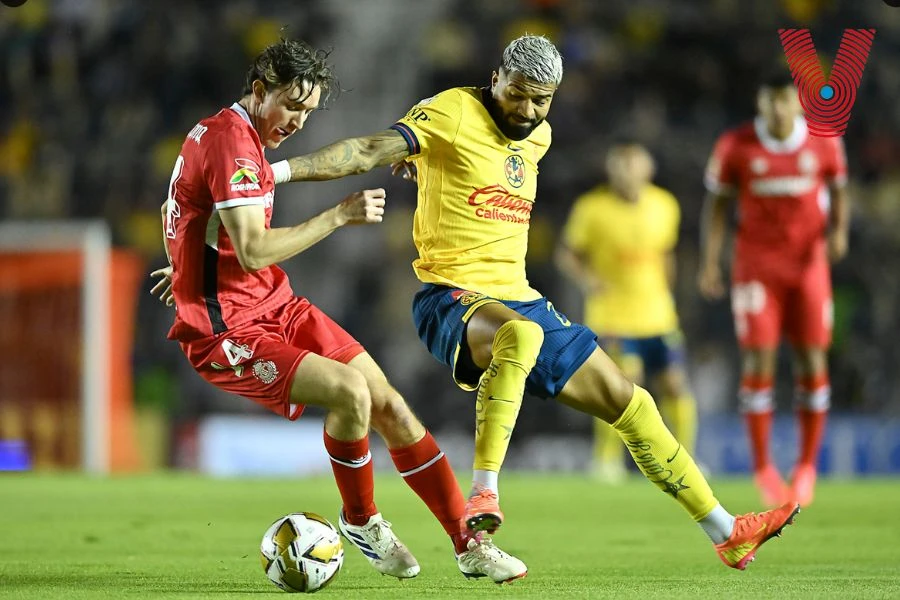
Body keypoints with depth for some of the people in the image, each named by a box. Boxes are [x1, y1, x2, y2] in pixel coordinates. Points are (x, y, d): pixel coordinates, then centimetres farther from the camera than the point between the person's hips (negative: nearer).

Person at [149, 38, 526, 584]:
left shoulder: (233, 134, 14)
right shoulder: (231, 142, -20)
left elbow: (174, 210, 30)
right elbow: (254, 252, -28)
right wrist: (341, 216, -25)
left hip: (278, 309, 10)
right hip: (228, 335, -10)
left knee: (388, 402, 1)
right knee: (350, 392, -27)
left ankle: (471, 545, 5)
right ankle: (361, 521, 0)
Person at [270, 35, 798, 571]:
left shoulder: (539, 136, 13)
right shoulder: (454, 113, -11)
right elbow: (371, 151, -22)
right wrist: (284, 170, -34)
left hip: (518, 298, 8)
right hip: (452, 299, -8)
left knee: (627, 401, 9)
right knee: (520, 333, -43)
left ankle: (726, 533, 19)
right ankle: (484, 494, -38)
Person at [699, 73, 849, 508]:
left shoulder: (824, 142, -2)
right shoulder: (735, 146, -5)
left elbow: (838, 191, 12)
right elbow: (717, 203, 2)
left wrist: (839, 230, -8)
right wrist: (710, 263, -4)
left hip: (809, 264, 1)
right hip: (756, 267, -1)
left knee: (813, 363, -1)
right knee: (758, 361, -7)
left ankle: (807, 465, 13)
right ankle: (763, 467, 4)